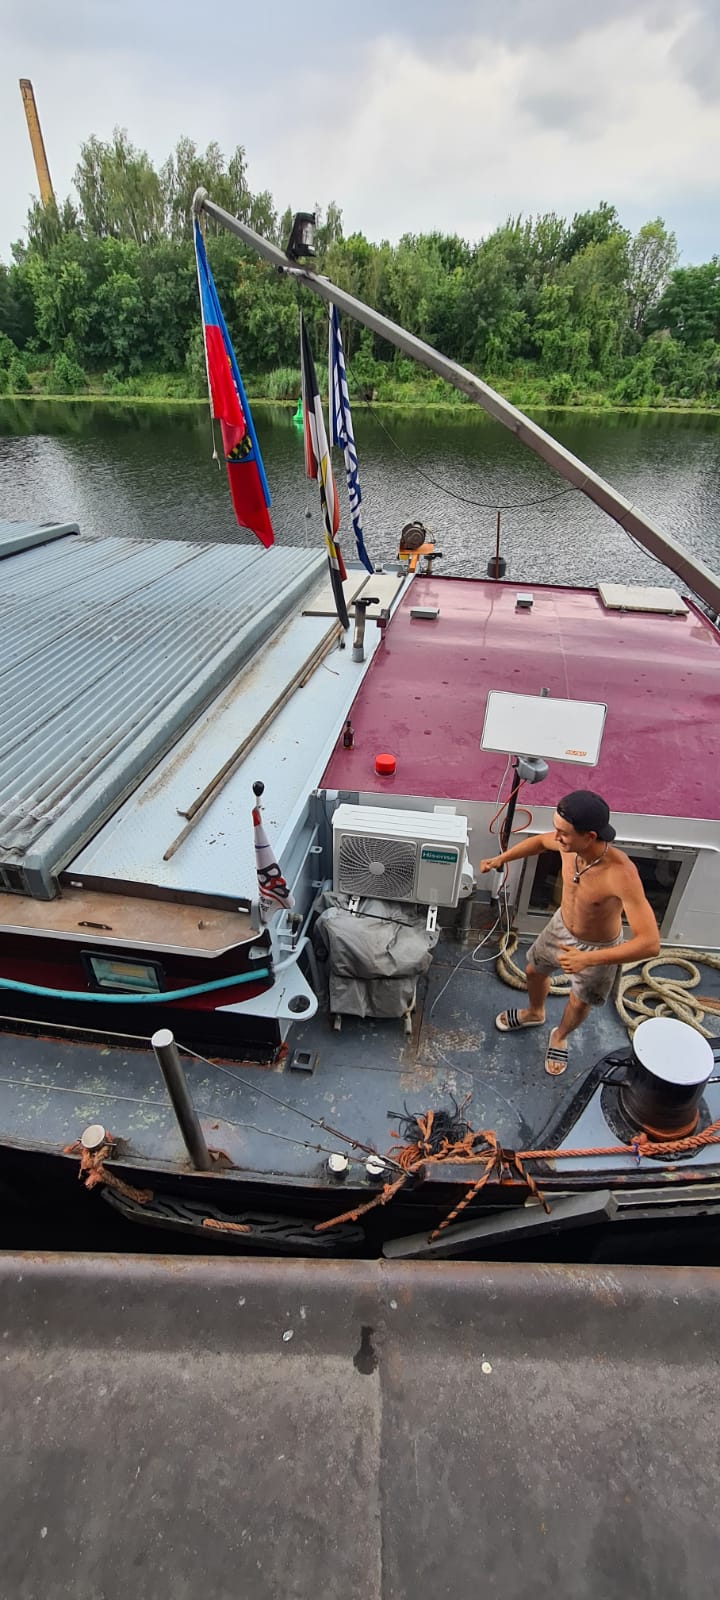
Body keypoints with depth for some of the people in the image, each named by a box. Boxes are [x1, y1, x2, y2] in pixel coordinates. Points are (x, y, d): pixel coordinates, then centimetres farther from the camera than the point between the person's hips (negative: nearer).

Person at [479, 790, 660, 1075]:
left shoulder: (621, 874, -44)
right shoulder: (568, 844, -26)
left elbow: (650, 943, -43)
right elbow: (541, 840, 1)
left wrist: (588, 959, -46)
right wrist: (501, 858, -7)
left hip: (598, 947, -5)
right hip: (560, 926, 5)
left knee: (579, 1003, 21)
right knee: (533, 971, 27)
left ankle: (560, 1037, 56)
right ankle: (534, 1013, 61)